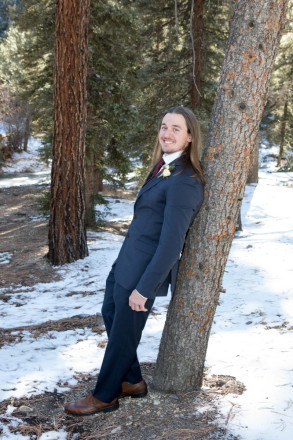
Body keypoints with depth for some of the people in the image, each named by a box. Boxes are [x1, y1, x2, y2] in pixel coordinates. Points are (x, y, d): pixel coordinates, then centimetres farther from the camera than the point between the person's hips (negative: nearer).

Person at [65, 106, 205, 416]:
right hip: (126, 262, 10)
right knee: (110, 313, 23)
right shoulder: (163, 168, 7)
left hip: (145, 270, -10)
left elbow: (171, 244, -25)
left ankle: (104, 397, 29)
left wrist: (144, 289, -22)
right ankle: (132, 382, 40)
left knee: (123, 333, 8)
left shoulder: (183, 182, -24)